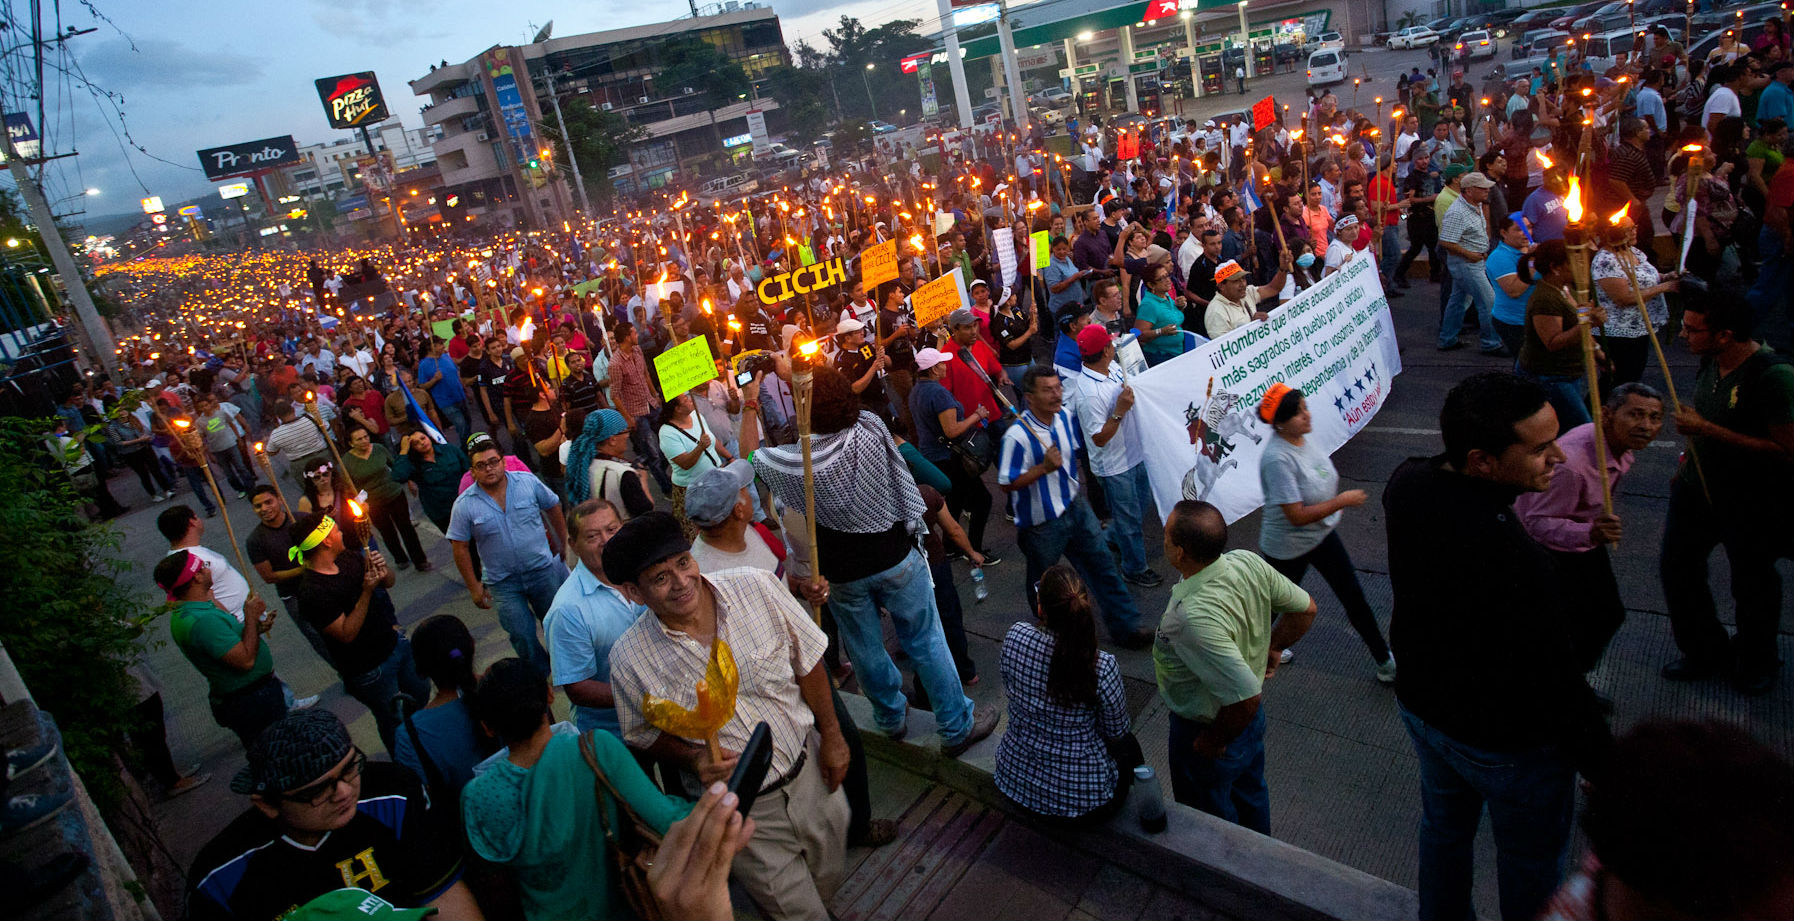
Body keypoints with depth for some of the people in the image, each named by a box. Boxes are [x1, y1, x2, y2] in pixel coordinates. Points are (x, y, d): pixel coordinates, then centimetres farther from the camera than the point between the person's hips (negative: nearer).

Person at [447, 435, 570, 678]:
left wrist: (561, 543, 12)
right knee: (522, 636, 6)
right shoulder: (464, 505, -10)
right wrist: (473, 587, -4)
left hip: (544, 569, 1)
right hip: (503, 583, -1)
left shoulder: (528, 482, -8)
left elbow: (553, 509, 7)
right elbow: (460, 549, -4)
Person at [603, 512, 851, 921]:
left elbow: (807, 663, -4)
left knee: (829, 883, 25)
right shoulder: (629, 660, -19)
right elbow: (645, 734, -1)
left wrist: (831, 736, 1)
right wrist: (692, 759, -20)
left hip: (810, 775, 2)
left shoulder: (757, 588, -17)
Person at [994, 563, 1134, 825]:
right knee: (1128, 744, 31)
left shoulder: (1015, 636, -20)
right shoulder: (1102, 666, -27)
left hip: (1015, 783, 3)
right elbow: (1116, 733, -8)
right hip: (1083, 798, -3)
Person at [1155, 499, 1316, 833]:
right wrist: (1271, 648, 8)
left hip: (1207, 729, -8)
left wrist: (1212, 743, -21)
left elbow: (1247, 698, -38)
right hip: (1252, 718, 8)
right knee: (1250, 795, 35)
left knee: (1208, 822, 22)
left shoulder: (1194, 617, -42)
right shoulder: (1248, 562, -18)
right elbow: (1305, 609, -2)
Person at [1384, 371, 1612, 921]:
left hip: (1423, 705, 7)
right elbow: (1557, 684, -29)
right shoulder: (1516, 562, -41)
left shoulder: (1407, 485, -19)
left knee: (1443, 824, 31)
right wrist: (1605, 767, -12)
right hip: (1510, 742, -7)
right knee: (1531, 863, 23)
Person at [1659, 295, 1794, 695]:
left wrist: (1707, 430, -28)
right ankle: (1706, 651, 33)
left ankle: (1756, 662, 40)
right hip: (1697, 488, 7)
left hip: (1751, 504, -7)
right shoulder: (1711, 362, -3)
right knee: (1676, 568, 12)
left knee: (1752, 585, 14)